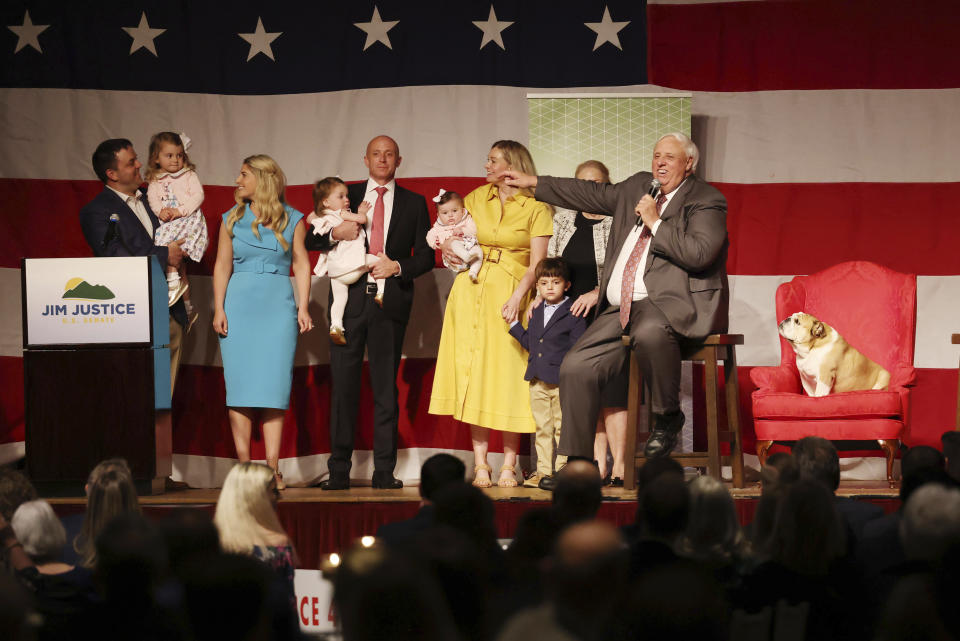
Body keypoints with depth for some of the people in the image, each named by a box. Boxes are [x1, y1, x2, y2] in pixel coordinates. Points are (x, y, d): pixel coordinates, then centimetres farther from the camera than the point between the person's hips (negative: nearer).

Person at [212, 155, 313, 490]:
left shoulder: (292, 220, 7)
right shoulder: (232, 219, 11)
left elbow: (301, 264, 7)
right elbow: (222, 265, 8)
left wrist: (303, 308, -2)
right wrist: (218, 309, -1)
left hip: (278, 307, -1)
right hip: (239, 305, 1)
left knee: (274, 384, -7)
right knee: (240, 385, -3)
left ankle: (272, 468, -6)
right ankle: (243, 466, 0)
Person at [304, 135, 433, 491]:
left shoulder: (414, 203, 11)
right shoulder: (346, 195, 12)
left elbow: (426, 257, 10)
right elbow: (310, 240, 10)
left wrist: (398, 267, -9)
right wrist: (334, 233, -10)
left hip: (390, 299, 0)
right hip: (350, 300, 0)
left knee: (386, 388, 1)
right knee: (343, 385, -2)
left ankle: (384, 472, 5)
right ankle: (338, 471, 1)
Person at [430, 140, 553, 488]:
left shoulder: (536, 208, -1)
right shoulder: (475, 198, 11)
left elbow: (537, 262, -6)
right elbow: (452, 234, 21)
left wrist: (517, 297, -19)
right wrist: (447, 247, -3)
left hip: (511, 294, -3)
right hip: (472, 291, 3)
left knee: (508, 374, -5)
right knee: (473, 373, -2)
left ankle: (509, 465, 1)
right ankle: (480, 465, 0)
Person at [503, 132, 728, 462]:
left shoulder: (707, 200, -3)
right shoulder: (638, 186, 19)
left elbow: (699, 254, -18)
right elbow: (593, 194, 31)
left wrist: (656, 223, -13)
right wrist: (532, 182, 34)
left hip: (672, 304, -8)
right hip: (620, 311, 8)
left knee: (650, 330, -42)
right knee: (576, 368, -4)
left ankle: (668, 416, -19)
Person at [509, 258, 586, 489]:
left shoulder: (573, 314, -7)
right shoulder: (537, 313, 14)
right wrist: (514, 324, 15)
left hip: (562, 382, -6)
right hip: (538, 382, 6)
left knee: (563, 428, 0)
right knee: (542, 428, 11)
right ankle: (543, 471, 17)